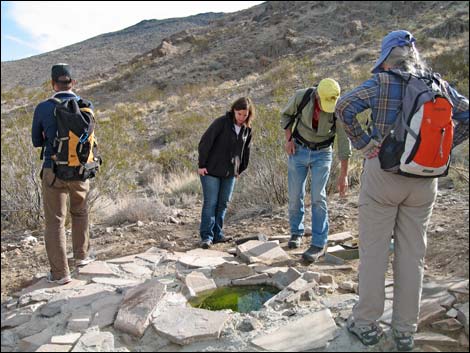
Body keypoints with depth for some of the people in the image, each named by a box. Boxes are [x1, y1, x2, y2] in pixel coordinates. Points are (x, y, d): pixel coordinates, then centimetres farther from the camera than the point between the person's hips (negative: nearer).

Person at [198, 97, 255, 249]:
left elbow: (245, 150, 16)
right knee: (210, 203, -4)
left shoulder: (247, 129, 4)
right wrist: (202, 165, -14)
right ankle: (206, 236, 3)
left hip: (230, 173, 6)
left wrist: (240, 169, 15)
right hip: (212, 171, -5)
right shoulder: (221, 122, -14)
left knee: (223, 204, 9)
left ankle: (217, 234, 20)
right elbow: (205, 142, -15)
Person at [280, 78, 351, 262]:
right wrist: (288, 138, -7)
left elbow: (344, 141, -14)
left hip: (322, 154, -1)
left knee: (318, 197, -10)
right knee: (295, 196, 3)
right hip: (298, 150, 2)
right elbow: (286, 114, 4)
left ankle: (319, 244, -3)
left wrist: (343, 174, -15)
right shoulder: (301, 96, -17)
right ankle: (296, 233, 25)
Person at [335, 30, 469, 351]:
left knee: (374, 251, 6)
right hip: (424, 180, 4)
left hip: (383, 173, -4)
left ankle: (367, 323, 16)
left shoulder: (382, 83, -7)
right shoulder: (440, 86, 5)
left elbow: (344, 107, -19)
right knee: (412, 254, 11)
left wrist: (363, 143, -10)